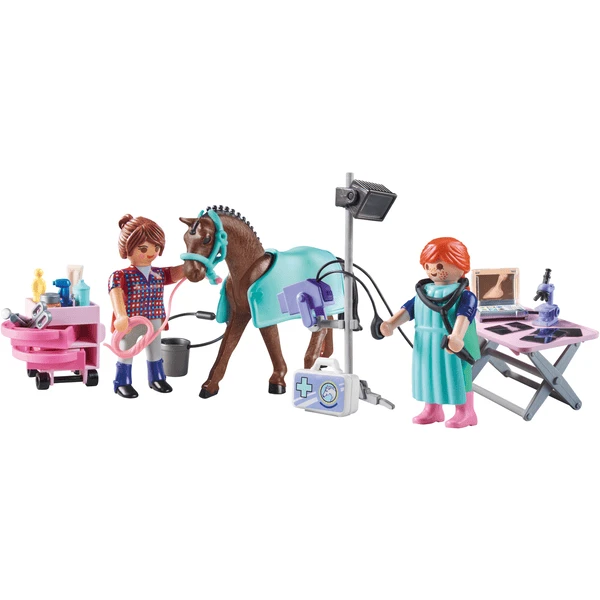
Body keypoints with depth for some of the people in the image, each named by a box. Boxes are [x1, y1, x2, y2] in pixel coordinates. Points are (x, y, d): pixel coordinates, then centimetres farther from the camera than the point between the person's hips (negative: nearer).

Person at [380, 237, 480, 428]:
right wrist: (391, 324, -11)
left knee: (458, 376, 4)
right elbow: (408, 309, 4)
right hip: (427, 346, 7)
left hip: (453, 348, -7)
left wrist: (457, 337, -46)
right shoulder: (423, 292, 6)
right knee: (429, 374, 16)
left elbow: (464, 316, -29)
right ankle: (432, 410, 31)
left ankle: (465, 412, 17)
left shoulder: (463, 296, -15)